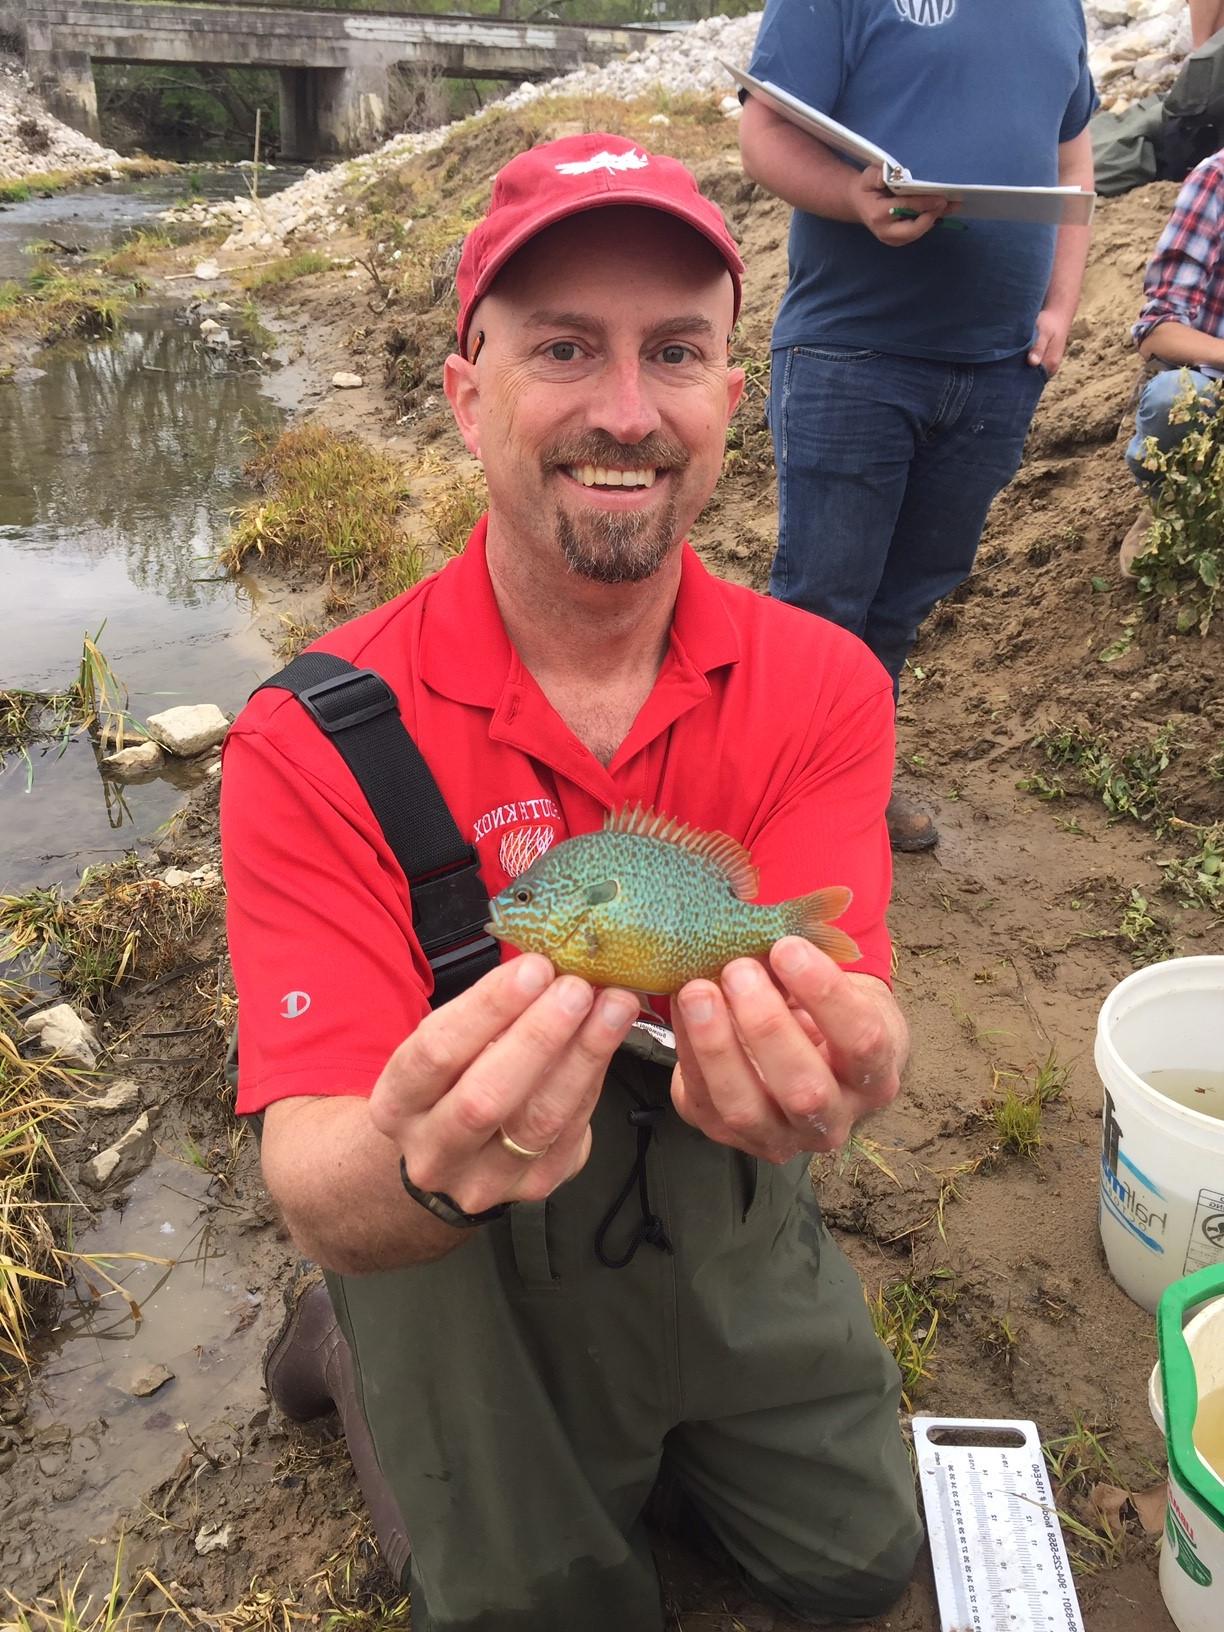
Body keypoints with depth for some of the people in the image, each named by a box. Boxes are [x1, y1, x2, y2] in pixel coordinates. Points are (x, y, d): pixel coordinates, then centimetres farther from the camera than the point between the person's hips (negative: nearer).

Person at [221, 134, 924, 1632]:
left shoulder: (821, 689, -16)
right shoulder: (315, 742, -25)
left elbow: (838, 1020, -24)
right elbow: (323, 1203, -28)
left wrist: (817, 1071, -48)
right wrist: (423, 1163, -52)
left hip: (718, 1211, 4)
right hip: (464, 1253, -3)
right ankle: (360, 1363, 34)